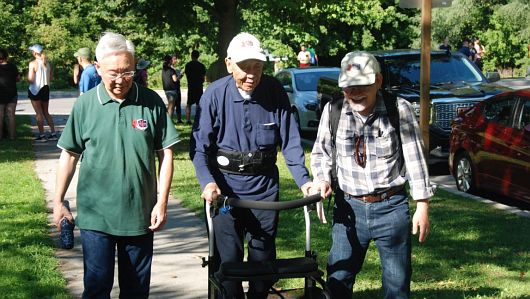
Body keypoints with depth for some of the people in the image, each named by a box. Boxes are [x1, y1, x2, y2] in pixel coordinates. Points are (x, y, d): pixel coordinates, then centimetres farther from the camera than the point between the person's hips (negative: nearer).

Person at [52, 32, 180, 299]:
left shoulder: (151, 102, -4)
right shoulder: (85, 104, -3)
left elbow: (165, 154, 1)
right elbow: (69, 155, 4)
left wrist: (162, 202, -3)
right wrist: (58, 202, 3)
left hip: (140, 214, 1)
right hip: (95, 214, -1)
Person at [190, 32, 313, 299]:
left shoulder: (275, 92, -7)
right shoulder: (215, 94, -11)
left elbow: (290, 142, -3)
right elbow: (200, 146, -10)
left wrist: (303, 180, -15)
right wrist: (208, 182, -26)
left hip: (264, 186, 2)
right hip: (225, 187, -2)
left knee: (264, 257, 11)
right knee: (228, 259, 0)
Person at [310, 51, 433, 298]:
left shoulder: (399, 109, -8)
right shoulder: (333, 110, -4)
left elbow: (415, 158, -3)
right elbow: (320, 152, 10)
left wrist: (422, 206, -3)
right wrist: (322, 179, -9)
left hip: (391, 207, -1)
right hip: (349, 207, 1)